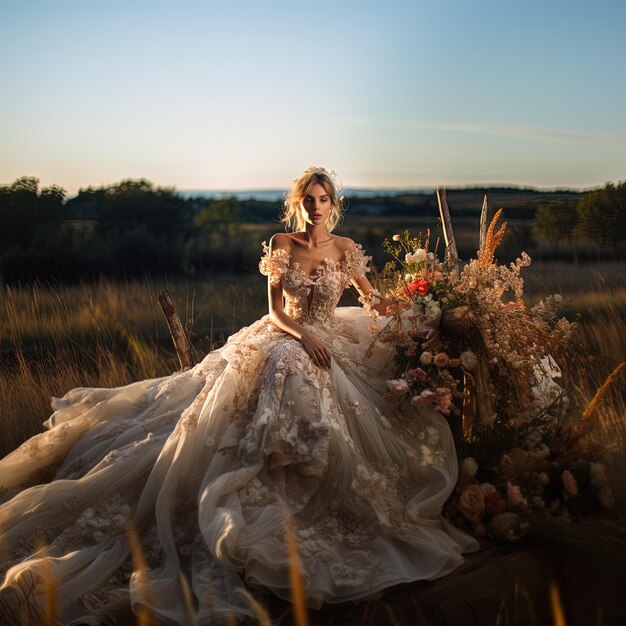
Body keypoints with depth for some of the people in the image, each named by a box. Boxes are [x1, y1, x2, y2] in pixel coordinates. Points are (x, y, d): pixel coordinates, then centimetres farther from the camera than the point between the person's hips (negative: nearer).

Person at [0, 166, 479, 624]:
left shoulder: (345, 249, 3)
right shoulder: (281, 244, -1)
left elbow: (374, 300, 8)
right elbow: (275, 309, -4)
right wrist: (305, 336, -21)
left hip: (333, 344, 4)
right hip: (282, 343, -3)